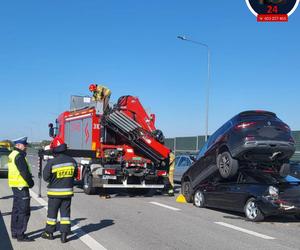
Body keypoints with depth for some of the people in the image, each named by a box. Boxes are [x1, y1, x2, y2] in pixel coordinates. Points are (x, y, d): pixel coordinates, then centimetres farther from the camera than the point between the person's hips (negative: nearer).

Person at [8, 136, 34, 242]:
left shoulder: (12, 155, 15)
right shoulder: (19, 156, -17)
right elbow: (24, 172, -21)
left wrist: (29, 181, 11)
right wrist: (31, 182, -7)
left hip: (15, 185, 10)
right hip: (21, 186, -10)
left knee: (16, 210, 17)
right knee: (24, 211, -6)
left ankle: (14, 232, 24)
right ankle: (20, 235, -4)